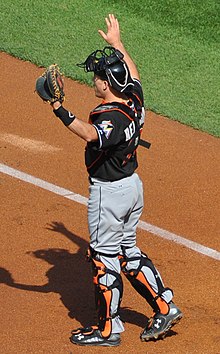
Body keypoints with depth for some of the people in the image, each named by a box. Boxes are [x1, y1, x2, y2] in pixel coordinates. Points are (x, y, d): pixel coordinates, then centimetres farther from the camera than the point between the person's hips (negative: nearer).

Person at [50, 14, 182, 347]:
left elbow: (92, 134, -50)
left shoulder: (110, 116, -28)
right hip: (133, 183, 9)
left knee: (105, 257, 2)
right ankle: (164, 307, 23)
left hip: (109, 192, -9)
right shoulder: (134, 99, -2)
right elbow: (133, 72, 21)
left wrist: (61, 111, -59)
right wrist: (117, 44, 32)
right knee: (127, 250, 21)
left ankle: (108, 328, 10)